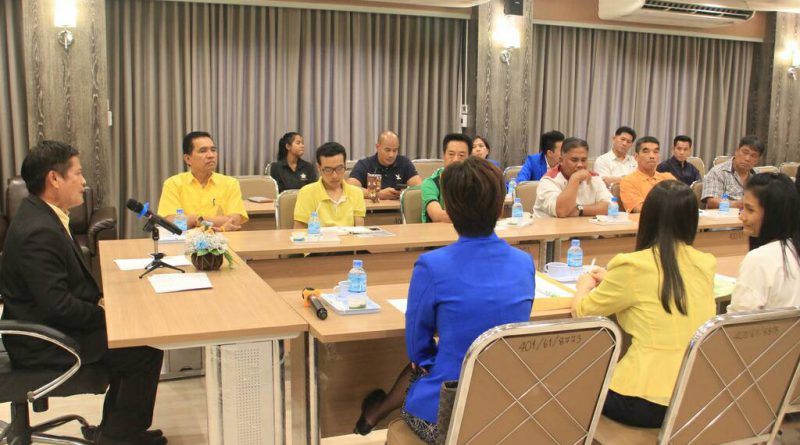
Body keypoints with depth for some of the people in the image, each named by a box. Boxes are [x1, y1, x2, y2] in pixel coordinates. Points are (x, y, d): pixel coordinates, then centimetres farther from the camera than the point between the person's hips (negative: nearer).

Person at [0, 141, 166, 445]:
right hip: (43, 343, -10)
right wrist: (106, 314, -13)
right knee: (147, 350, -9)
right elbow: (59, 306, -27)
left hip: (48, 324, 10)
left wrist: (100, 300, 3)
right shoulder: (38, 232, -27)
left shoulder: (41, 214, 5)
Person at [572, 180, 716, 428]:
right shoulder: (706, 264, -1)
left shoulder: (633, 266, -16)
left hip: (649, 401, -6)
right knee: (608, 371, 29)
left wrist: (585, 284, 19)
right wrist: (612, 281, 25)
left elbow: (581, 311, -2)